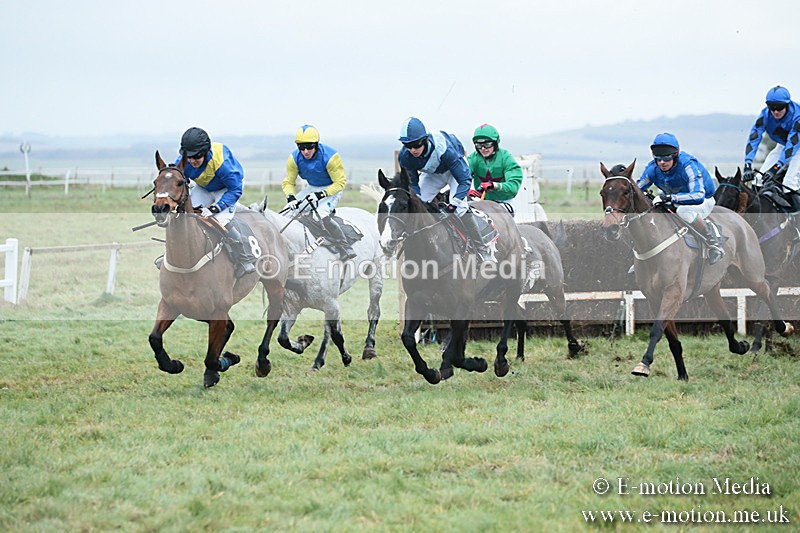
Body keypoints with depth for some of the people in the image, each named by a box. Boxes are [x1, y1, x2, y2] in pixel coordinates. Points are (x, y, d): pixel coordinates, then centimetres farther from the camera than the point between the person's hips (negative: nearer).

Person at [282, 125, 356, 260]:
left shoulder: (330, 156, -27)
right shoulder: (294, 158, -13)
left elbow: (340, 182, -22)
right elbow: (288, 182, -4)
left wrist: (321, 194, -34)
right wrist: (290, 197, -26)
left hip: (332, 189, -6)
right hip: (312, 188, 6)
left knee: (323, 214, -32)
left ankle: (346, 250, -28)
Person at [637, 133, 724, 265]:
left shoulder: (688, 165, -31)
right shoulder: (653, 168, -14)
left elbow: (698, 195, -42)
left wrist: (668, 198, -51)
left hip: (703, 201, -7)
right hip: (674, 204, 7)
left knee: (684, 211, -39)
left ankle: (712, 238, -16)